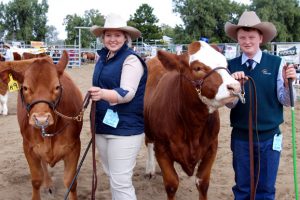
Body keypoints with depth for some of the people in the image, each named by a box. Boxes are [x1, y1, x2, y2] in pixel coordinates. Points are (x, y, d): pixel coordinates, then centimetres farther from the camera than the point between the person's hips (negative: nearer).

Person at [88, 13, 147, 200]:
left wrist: (102, 94, -39)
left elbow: (127, 93, -23)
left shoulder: (131, 59, -12)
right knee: (113, 176, 19)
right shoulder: (103, 58, 11)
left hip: (125, 128, -8)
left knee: (121, 182, -6)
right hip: (103, 125, 8)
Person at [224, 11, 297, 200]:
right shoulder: (231, 66, -4)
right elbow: (229, 104, -8)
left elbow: (287, 102, -7)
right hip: (240, 137, 1)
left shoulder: (277, 63, -8)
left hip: (269, 137, -1)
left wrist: (288, 83, -27)